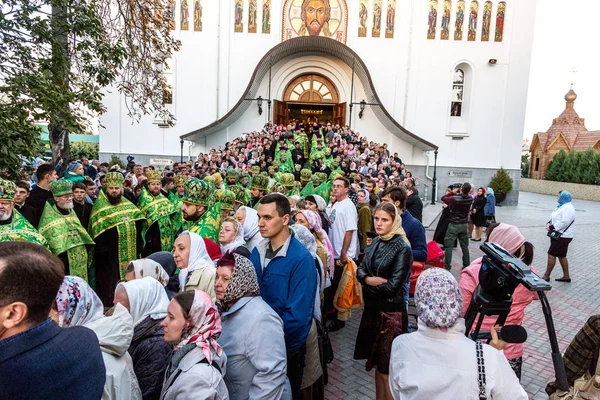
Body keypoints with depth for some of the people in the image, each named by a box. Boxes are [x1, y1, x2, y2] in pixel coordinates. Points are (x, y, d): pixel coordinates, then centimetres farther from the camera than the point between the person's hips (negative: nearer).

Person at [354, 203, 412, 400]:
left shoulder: (403, 248, -17)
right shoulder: (375, 243, 4)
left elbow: (392, 286, -21)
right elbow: (360, 270, 3)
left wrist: (368, 283, -9)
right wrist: (368, 279, -17)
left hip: (391, 313, -6)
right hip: (372, 308, 7)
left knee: (388, 369, 8)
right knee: (377, 363, 20)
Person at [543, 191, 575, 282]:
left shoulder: (568, 208, -18)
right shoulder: (561, 206, 12)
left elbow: (564, 222, -26)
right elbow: (554, 218, 16)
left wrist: (552, 227, -21)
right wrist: (549, 223, -3)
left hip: (563, 236, -10)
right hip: (557, 235, 10)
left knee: (551, 254, -6)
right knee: (561, 256, 16)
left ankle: (546, 276, 3)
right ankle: (566, 276, 26)